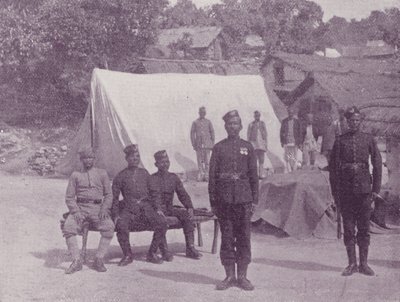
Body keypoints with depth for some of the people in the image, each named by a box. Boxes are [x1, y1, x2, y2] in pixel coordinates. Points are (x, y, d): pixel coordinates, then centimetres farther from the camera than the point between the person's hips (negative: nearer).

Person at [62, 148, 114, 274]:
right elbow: (69, 198, 9)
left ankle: (99, 260, -21)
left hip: (97, 208, 0)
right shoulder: (75, 175, 12)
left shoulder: (102, 173, 14)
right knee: (68, 227, -29)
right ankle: (77, 261, -23)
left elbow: (108, 195, 12)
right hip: (80, 208, 0)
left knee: (109, 227, -29)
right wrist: (75, 211, -10)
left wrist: (104, 209, -7)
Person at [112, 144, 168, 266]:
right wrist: (116, 215, -5)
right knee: (121, 226, -33)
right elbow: (114, 197, 9)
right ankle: (127, 255, -10)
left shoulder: (144, 173, 18)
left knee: (162, 224, -22)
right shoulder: (121, 176, 10)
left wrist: (157, 208, 4)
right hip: (128, 208, -2)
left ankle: (152, 253, -4)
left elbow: (155, 192, 20)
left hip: (146, 207, 2)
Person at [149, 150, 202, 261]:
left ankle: (190, 248, -21)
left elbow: (183, 195, 10)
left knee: (187, 215, -22)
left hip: (169, 209, 4)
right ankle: (164, 251, -36)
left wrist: (190, 207, -8)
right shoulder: (152, 179, -1)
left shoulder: (173, 177, 12)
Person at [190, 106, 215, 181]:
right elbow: (192, 133, 8)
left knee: (207, 160, -2)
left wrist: (212, 144, 5)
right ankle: (201, 175, 4)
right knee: (199, 160, 0)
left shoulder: (208, 122, 9)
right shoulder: (195, 122, 7)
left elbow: (212, 133, 11)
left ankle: (206, 175, 1)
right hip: (198, 144, 0)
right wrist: (193, 144, 1)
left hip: (207, 143, 0)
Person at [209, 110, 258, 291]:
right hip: (224, 199, 0)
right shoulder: (218, 148, 6)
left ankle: (242, 276, 10)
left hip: (243, 199, 0)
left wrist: (254, 200, 2)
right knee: (226, 238, 3)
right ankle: (229, 276, 11)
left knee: (243, 238, 2)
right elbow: (212, 175, 5)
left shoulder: (247, 147, 9)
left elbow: (253, 175, 8)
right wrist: (213, 201, 0)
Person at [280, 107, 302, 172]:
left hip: (294, 142, -1)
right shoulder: (284, 121, 8)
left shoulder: (296, 121, 6)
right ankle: (289, 171, 0)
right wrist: (282, 142, 5)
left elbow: (299, 132, 8)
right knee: (287, 158, -3)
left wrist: (299, 142, 3)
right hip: (286, 142, 1)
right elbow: (282, 132, 11)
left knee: (294, 158, -2)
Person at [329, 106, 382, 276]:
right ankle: (352, 264, 10)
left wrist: (376, 188, 1)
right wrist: (335, 192, -1)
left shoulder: (368, 139, 6)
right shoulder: (340, 141, 5)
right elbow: (333, 167, 4)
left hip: (364, 188, 0)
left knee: (364, 227, 3)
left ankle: (364, 263, 11)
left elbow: (377, 164, 6)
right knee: (348, 228, 2)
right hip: (346, 190, 0)